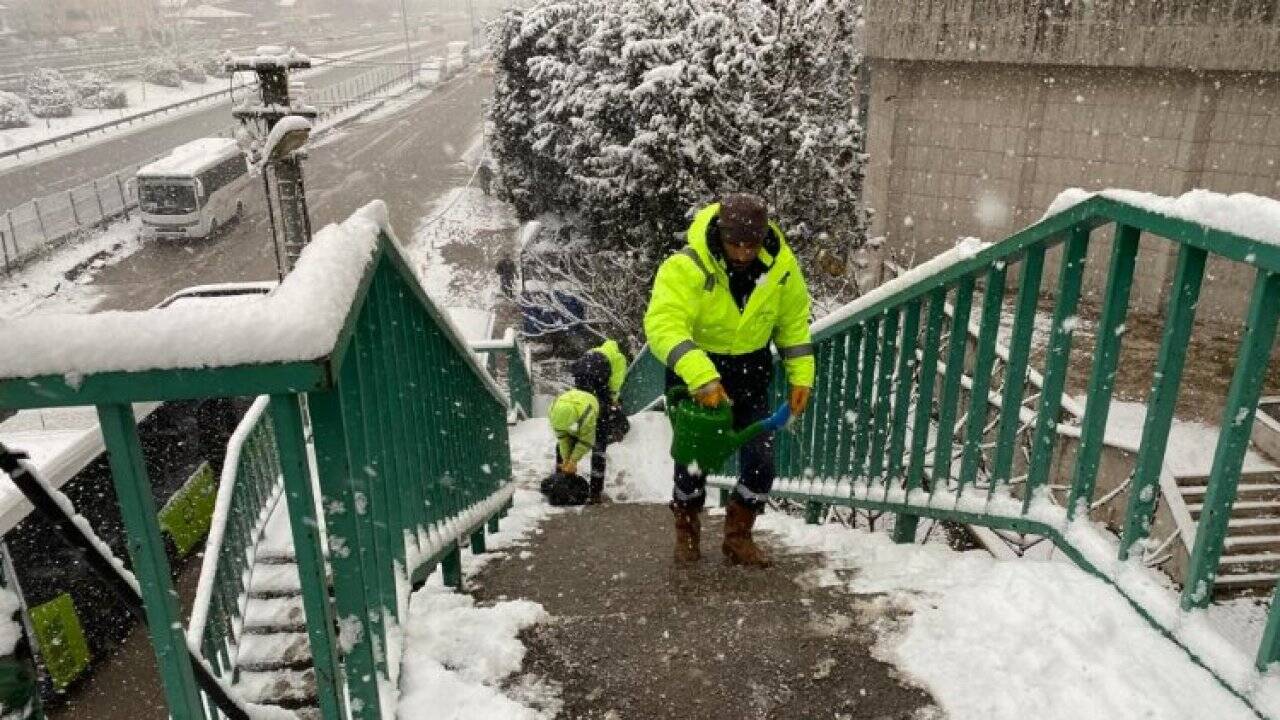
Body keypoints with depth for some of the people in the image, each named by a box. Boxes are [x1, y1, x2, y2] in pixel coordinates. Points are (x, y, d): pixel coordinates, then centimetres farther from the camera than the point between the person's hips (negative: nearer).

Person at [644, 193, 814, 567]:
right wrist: (699, 375, -52)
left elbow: (794, 320, 2)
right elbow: (663, 323, -39)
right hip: (694, 374, -3)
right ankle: (686, 534, 32)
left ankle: (738, 537, 24)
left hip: (751, 373, 4)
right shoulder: (687, 266, -28)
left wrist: (800, 375, -3)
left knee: (761, 462, 2)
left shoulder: (781, 264, -13)